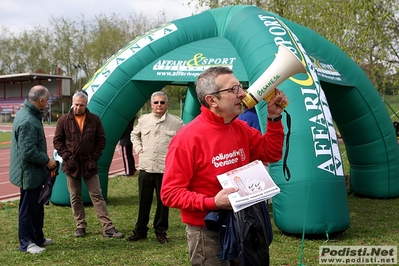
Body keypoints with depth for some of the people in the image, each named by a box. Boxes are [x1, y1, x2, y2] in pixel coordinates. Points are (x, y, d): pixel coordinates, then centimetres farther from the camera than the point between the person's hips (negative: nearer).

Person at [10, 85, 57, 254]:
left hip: (34, 172, 10)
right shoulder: (28, 121, -26)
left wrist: (45, 160, 12)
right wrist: (47, 161, -15)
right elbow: (29, 152, -28)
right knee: (28, 208, 3)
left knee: (37, 207, 20)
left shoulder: (29, 114, 8)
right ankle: (26, 243, 16)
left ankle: (38, 238, 33)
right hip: (29, 173, -10)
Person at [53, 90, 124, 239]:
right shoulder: (64, 120, 1)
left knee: (97, 196, 1)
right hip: (71, 164, 1)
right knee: (75, 197, 8)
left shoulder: (94, 120, 2)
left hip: (89, 165, 0)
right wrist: (67, 156, -7)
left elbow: (101, 140, 5)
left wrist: (94, 157, -4)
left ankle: (108, 228, 0)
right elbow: (57, 140, 3)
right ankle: (80, 226, 21)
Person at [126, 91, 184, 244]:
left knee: (163, 201, 7)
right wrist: (138, 149, 10)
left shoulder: (176, 122, -2)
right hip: (145, 168, 2)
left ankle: (161, 232, 21)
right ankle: (140, 231, 24)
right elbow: (135, 135, 23)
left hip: (166, 169, -2)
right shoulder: (143, 120, 6)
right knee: (144, 201, 11)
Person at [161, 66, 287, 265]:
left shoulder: (241, 129, 2)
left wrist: (274, 117, -2)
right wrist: (212, 202, -31)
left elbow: (271, 154, 10)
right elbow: (170, 193, -20)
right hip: (208, 233, -7)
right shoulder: (187, 138, -21)